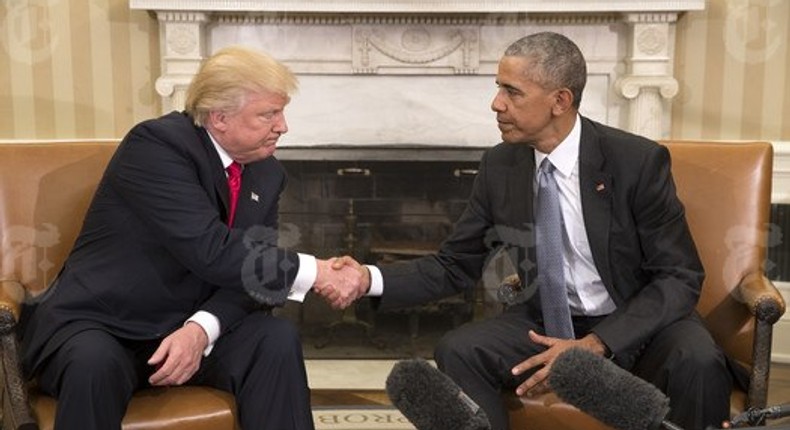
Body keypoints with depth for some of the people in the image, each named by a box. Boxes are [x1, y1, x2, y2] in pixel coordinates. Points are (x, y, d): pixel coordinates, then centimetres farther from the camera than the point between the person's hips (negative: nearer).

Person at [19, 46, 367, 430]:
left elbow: (248, 270, -5)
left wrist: (202, 329, -23)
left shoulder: (267, 174, 2)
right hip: (98, 324, -5)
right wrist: (315, 272, -25)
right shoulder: (157, 144, -19)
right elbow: (212, 253, -29)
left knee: (277, 339, -19)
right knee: (95, 363, -36)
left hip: (185, 326, 5)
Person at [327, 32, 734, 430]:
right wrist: (371, 279, -16)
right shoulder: (499, 166, -5)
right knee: (457, 351, -22)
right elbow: (455, 264, 2)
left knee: (697, 364, -33)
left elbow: (680, 277, -14)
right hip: (547, 321, 3)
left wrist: (594, 345, -26)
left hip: (638, 323, -2)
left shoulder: (638, 161, -16)